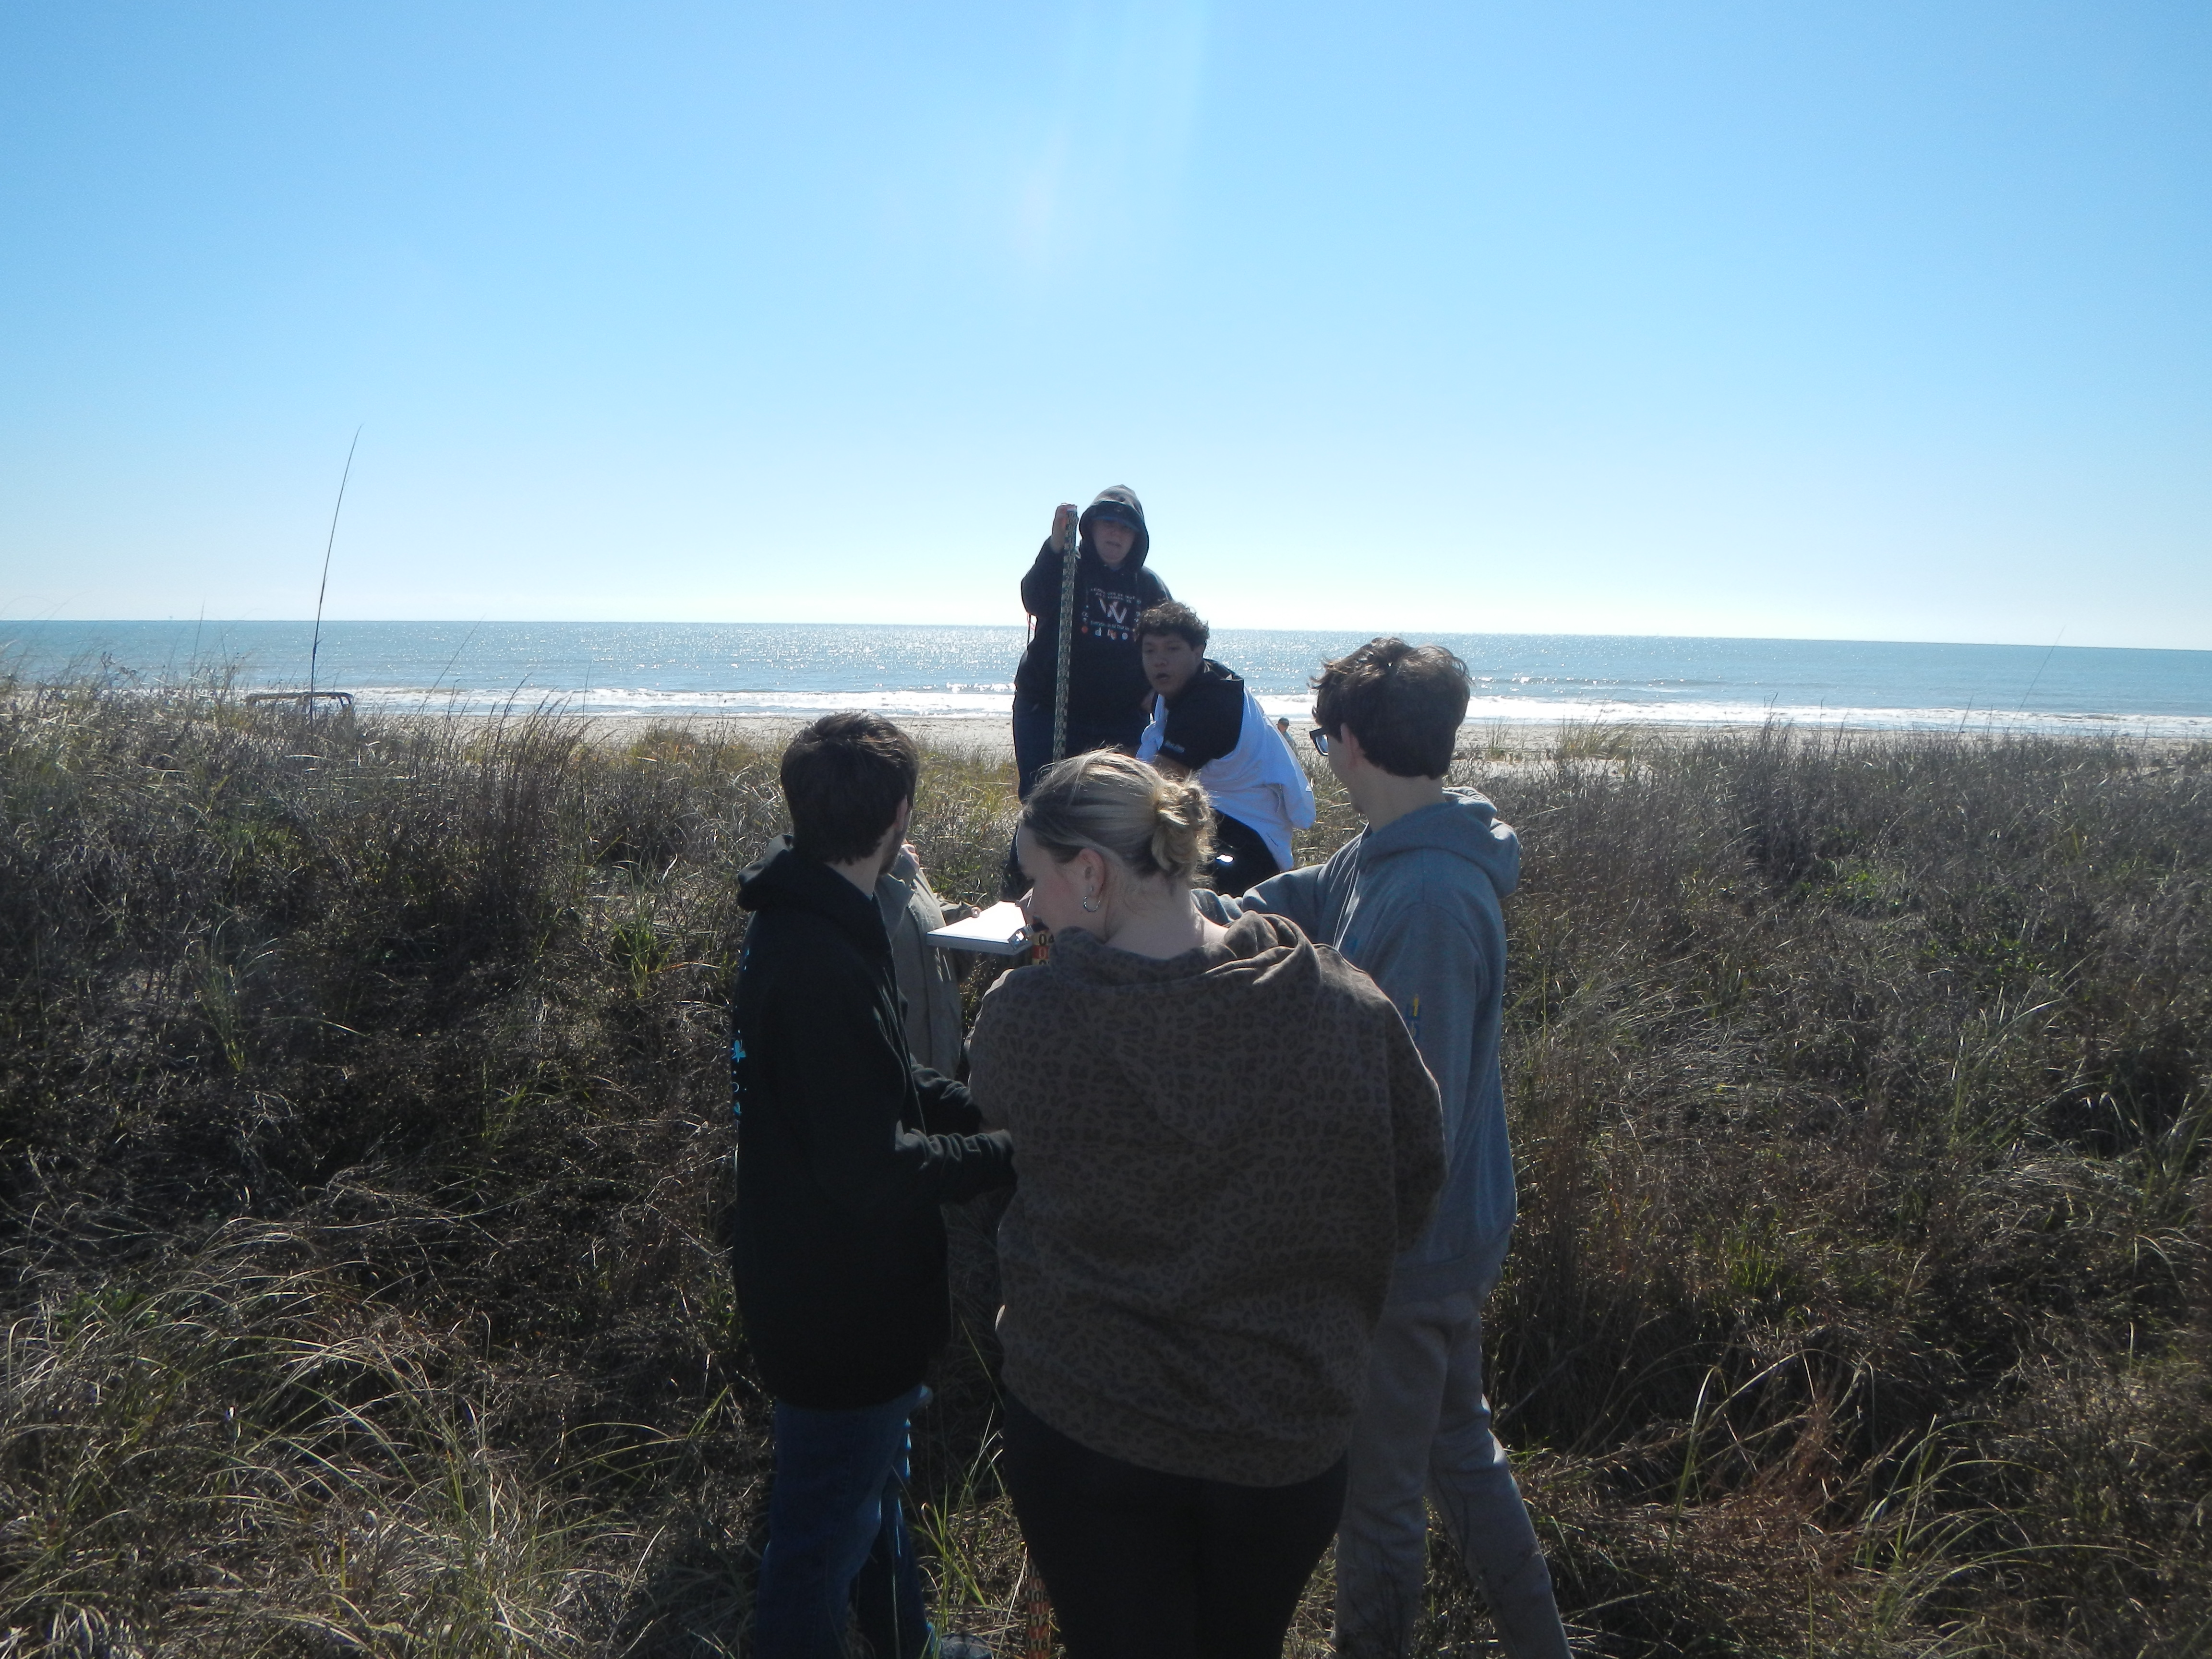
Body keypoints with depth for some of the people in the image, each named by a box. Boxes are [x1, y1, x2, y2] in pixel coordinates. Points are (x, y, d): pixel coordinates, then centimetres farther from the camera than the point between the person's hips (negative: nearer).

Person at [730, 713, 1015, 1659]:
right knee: (823, 1540, 9)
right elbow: (875, 1170, -31)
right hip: (840, 1314, -11)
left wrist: (991, 1110, -3)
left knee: (876, 1478, 31)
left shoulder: (793, 925, 1)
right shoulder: (825, 966, -32)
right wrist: (1007, 1153, -16)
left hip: (819, 1288, 11)